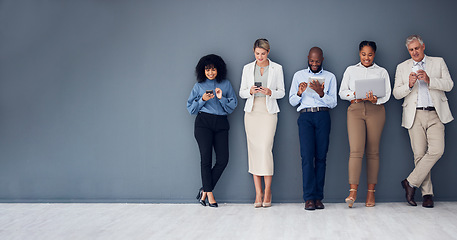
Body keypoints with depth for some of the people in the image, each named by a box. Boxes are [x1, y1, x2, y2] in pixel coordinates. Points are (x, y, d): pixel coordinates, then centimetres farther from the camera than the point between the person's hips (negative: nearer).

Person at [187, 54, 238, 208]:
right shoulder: (199, 85, 10)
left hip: (221, 123, 2)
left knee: (223, 159, -8)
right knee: (206, 157, -7)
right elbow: (190, 108, 9)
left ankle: (205, 190, 4)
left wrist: (222, 98, -9)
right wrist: (203, 99, -7)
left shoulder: (226, 84, 13)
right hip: (203, 122, -2)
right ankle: (209, 194, -1)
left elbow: (233, 106, 8)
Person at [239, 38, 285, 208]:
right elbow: (241, 92, 12)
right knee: (253, 149, -1)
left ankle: (267, 192, -2)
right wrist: (250, 91, -9)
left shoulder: (277, 68, 6)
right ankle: (258, 193, 4)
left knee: (266, 149, -12)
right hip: (252, 111, 2)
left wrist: (270, 92, -12)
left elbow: (281, 92, 8)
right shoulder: (247, 68, 11)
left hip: (269, 111, -2)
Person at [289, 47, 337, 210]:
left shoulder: (330, 77, 16)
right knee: (307, 156, -12)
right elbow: (292, 102, 14)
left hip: (323, 116, 1)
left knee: (321, 156, -4)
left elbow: (333, 103, 8)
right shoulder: (299, 75, 17)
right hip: (305, 116, 0)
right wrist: (300, 93, -6)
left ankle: (318, 197, -2)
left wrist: (321, 93, -10)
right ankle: (309, 198, -13)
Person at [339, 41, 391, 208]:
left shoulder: (382, 72, 15)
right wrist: (356, 94, -8)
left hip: (375, 111, 1)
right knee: (356, 150, -14)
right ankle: (353, 191, -18)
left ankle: (371, 192, 4)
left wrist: (375, 99, -14)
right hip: (355, 109, 0)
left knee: (372, 151, 0)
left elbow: (387, 94, 7)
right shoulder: (350, 70, 17)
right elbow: (342, 92, 11)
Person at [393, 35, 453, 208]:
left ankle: (411, 182, -4)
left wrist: (429, 80, -14)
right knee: (419, 154, -4)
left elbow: (449, 85, 2)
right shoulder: (402, 67, 14)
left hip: (435, 115, 0)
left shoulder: (438, 63, 13)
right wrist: (409, 85, -12)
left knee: (436, 151, -16)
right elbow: (396, 93, 8)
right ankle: (427, 193, 5)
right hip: (415, 115, 0)